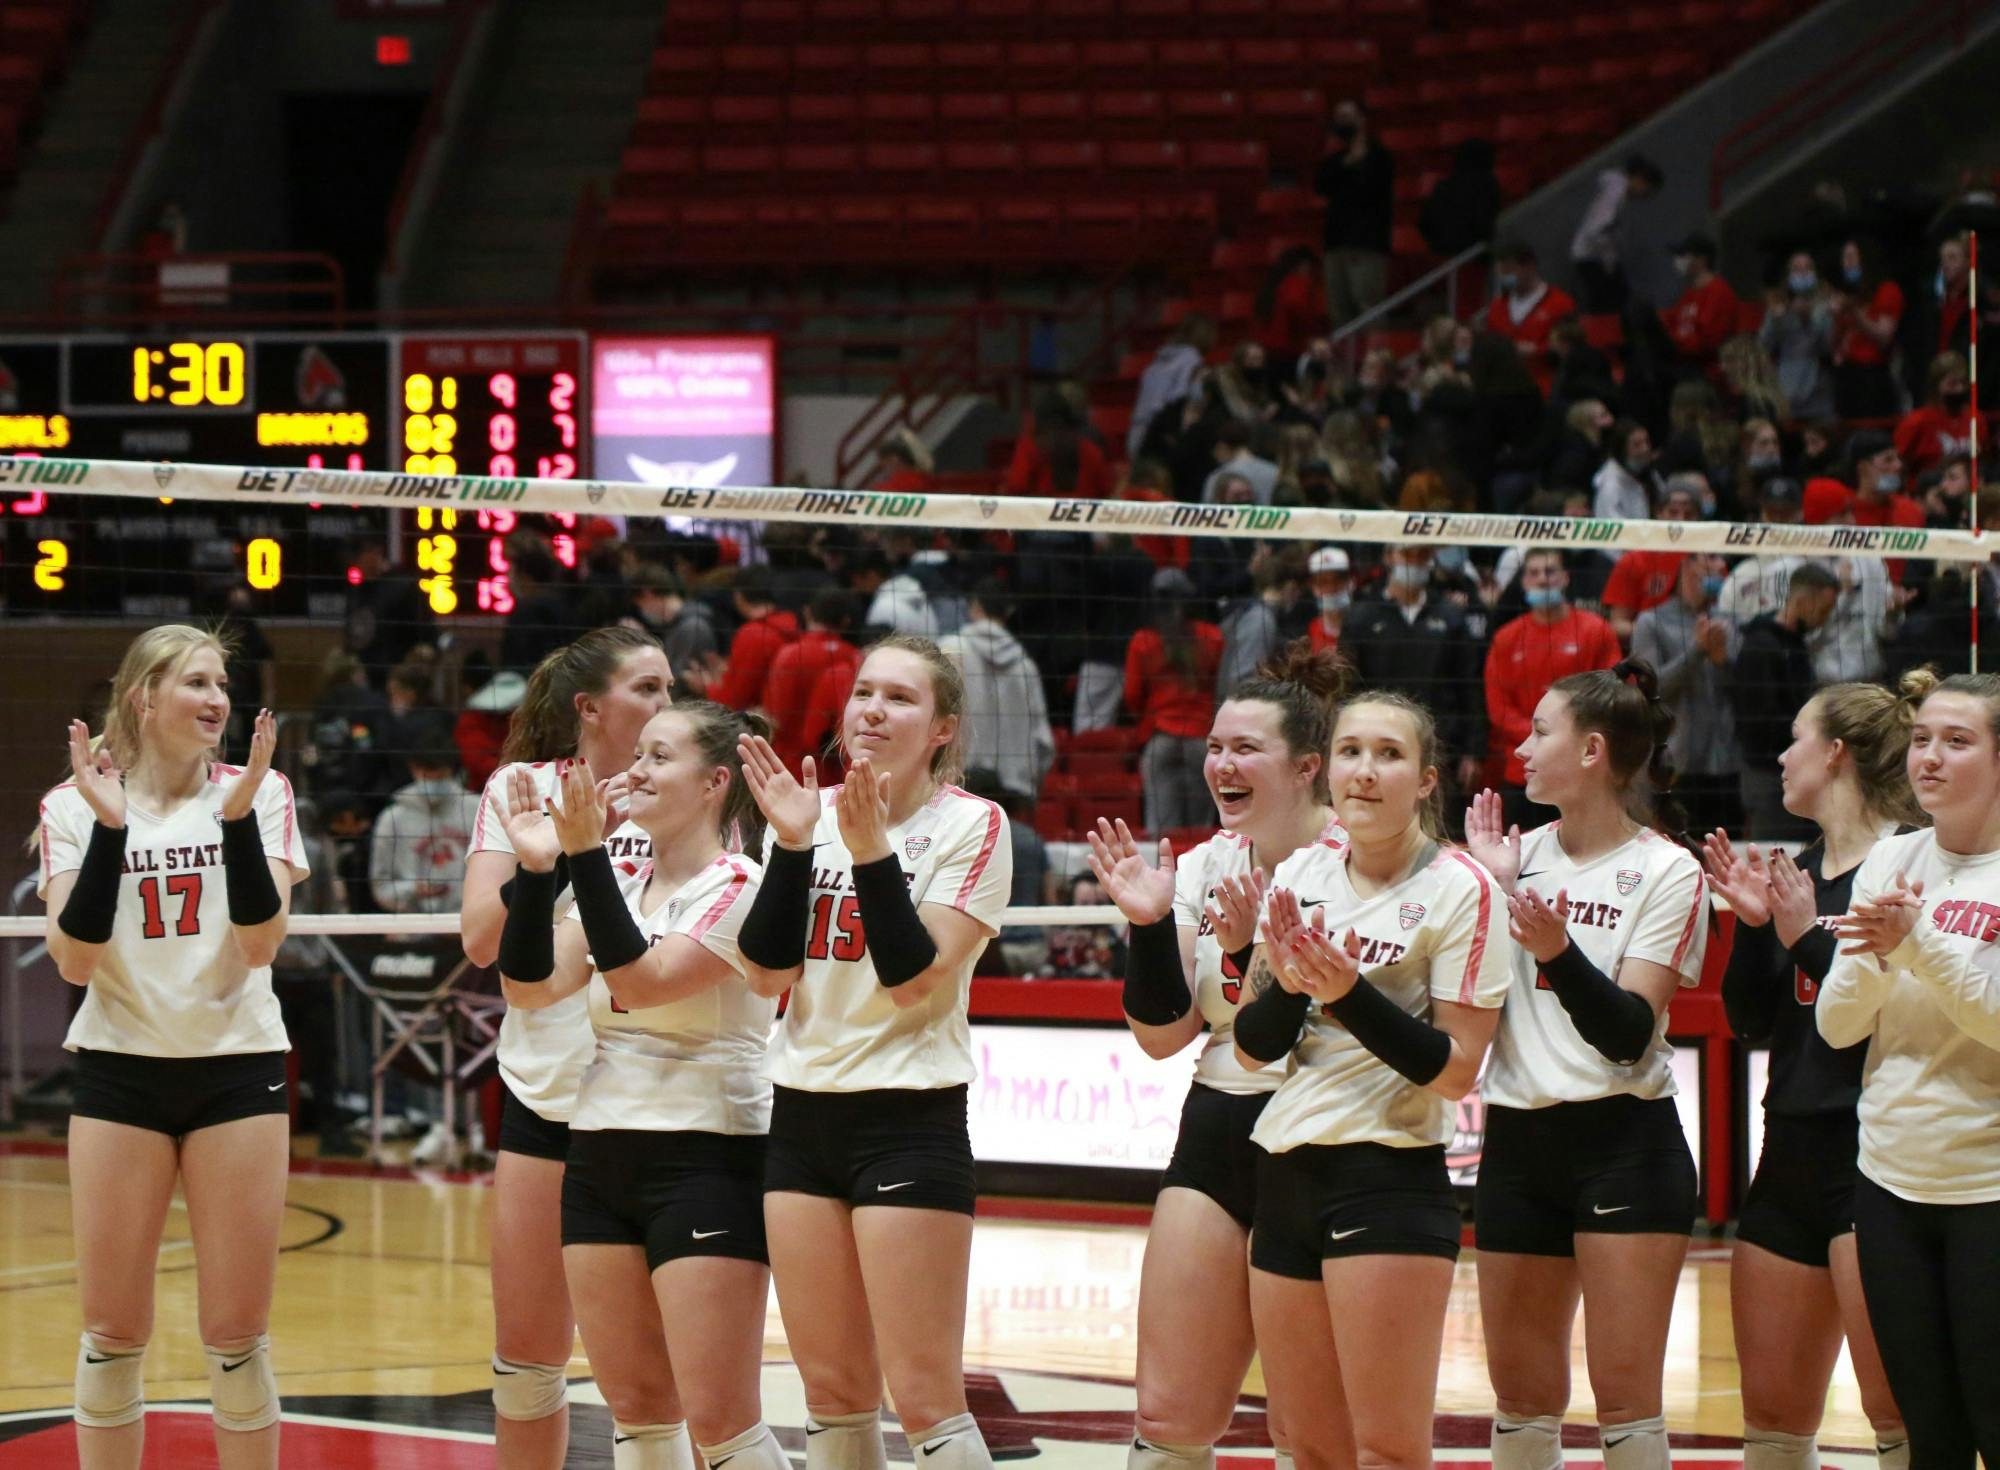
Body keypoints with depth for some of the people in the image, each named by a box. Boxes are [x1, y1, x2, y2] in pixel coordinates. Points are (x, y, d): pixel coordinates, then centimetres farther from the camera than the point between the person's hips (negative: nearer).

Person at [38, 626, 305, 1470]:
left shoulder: (258, 793, -1)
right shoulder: (75, 805, -1)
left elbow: (261, 942, -12)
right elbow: (74, 960, -10)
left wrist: (238, 814, -22)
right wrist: (109, 827, -19)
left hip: (238, 1067, 0)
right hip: (119, 1072, 0)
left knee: (237, 1332, 1)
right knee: (113, 1329, 2)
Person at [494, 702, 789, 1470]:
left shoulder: (740, 888, -10)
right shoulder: (622, 886, 12)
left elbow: (642, 980, -21)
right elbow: (530, 985, 3)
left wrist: (586, 854, -23)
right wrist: (536, 866, -8)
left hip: (706, 1165, -7)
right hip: (600, 1159, 7)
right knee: (633, 1405, 8)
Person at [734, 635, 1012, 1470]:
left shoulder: (971, 826, -6)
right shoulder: (810, 812, 7)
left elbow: (916, 983, -15)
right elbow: (769, 973, -1)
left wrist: (872, 852, -22)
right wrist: (792, 845, -11)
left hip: (910, 1119, -5)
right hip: (803, 1111, 5)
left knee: (924, 1399, -9)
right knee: (832, 1391, 8)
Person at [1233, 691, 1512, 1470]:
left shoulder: (1461, 888, -8)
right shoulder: (1301, 874, 9)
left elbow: (1455, 1070, -11)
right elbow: (1252, 1047, 8)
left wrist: (1348, 993, -22)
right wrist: (1289, 984, -12)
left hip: (1390, 1180, -6)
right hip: (1287, 1172, 6)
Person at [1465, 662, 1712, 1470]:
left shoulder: (1668, 874, -6)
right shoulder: (1520, 852, 7)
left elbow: (1629, 1032, -14)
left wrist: (1557, 953, -28)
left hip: (1623, 1140, -5)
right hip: (1517, 1140, 5)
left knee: (1624, 1394, -7)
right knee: (1521, 1394, 9)